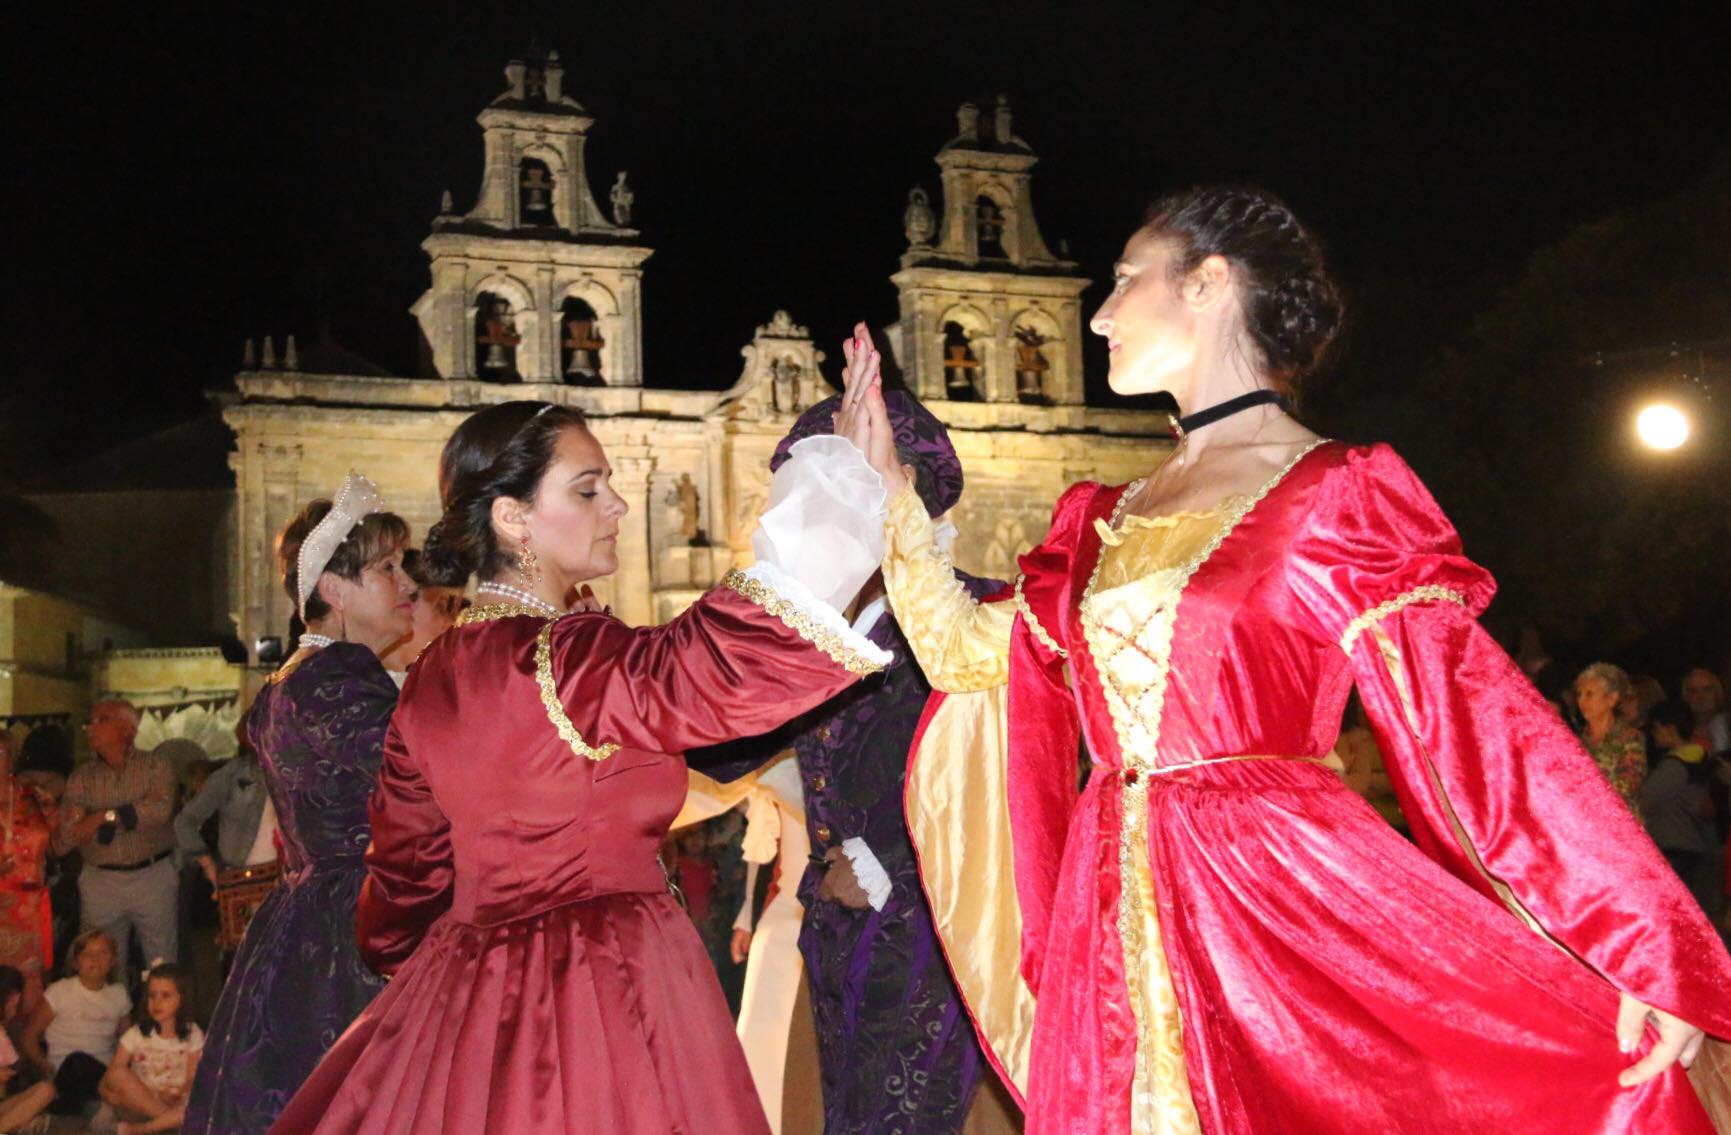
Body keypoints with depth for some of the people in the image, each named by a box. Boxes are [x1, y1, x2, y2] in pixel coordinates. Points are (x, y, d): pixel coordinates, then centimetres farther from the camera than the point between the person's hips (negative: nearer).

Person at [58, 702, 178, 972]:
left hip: (154, 878, -2)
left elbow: (161, 808, -19)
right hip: (100, 881, 2)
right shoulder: (81, 777, 7)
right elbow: (64, 840, -2)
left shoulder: (157, 766, 1)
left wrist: (104, 817, -16)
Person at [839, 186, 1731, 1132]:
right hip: (1119, 927, 6)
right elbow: (966, 654, 16)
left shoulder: (1335, 493, -4)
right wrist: (888, 481, 16)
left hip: (1287, 901, -5)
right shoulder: (1106, 522, 14)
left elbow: (1472, 719, -9)